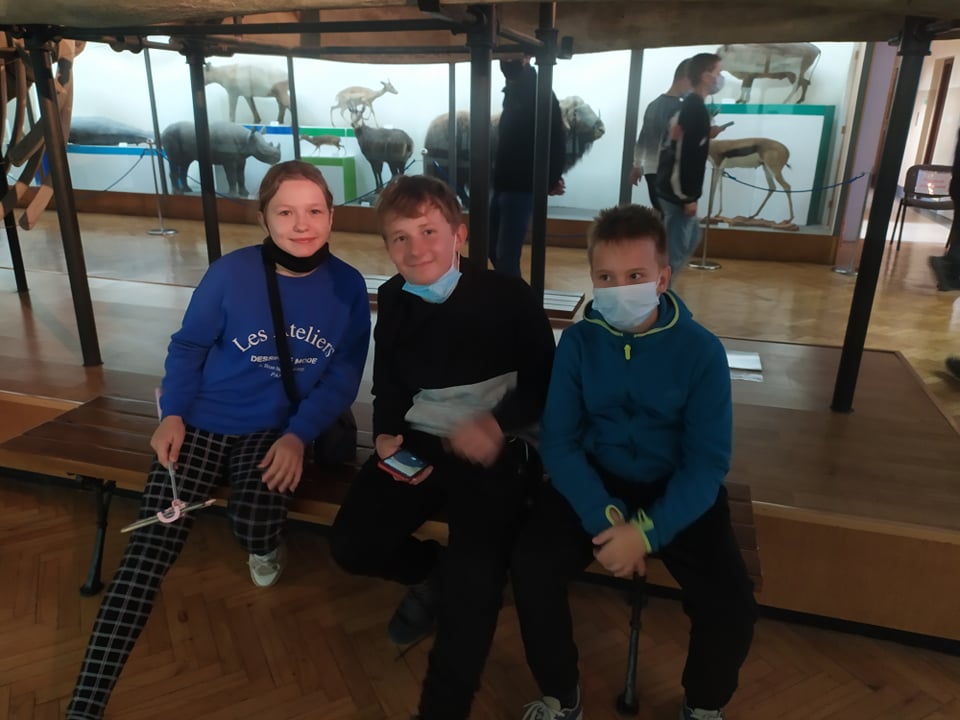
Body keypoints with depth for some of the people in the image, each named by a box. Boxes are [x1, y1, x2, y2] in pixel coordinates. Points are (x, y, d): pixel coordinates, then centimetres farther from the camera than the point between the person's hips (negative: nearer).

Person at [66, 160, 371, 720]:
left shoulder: (348, 286, -6)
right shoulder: (231, 272, -9)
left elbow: (344, 377, -5)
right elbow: (188, 346, 1)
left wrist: (298, 434, -16)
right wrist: (173, 414, -12)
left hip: (279, 430, 0)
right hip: (201, 422, 0)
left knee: (256, 524, -26)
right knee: (150, 548, -13)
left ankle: (266, 544, 15)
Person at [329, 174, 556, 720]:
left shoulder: (508, 296, -11)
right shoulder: (394, 298, 5)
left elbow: (544, 381, -6)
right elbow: (389, 384, 14)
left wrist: (496, 425, -22)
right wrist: (387, 435, -4)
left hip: (497, 452, -5)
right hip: (419, 442, 5)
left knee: (473, 578, -24)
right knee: (351, 544, -9)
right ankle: (430, 574, 25)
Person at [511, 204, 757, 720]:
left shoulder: (701, 350, -12)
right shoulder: (578, 340, -7)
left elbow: (708, 462, -13)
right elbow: (558, 441, -9)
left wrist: (647, 531, -24)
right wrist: (604, 518, -23)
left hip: (678, 491, 0)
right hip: (594, 481, 1)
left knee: (733, 606, -18)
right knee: (529, 567, -21)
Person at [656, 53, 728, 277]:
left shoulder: (687, 105, 13)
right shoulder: (697, 108, -17)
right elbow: (688, 156, -23)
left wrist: (707, 135, 17)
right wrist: (689, 197, -20)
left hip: (672, 187, 10)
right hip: (678, 192, -10)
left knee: (692, 237, 22)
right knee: (676, 249, -4)